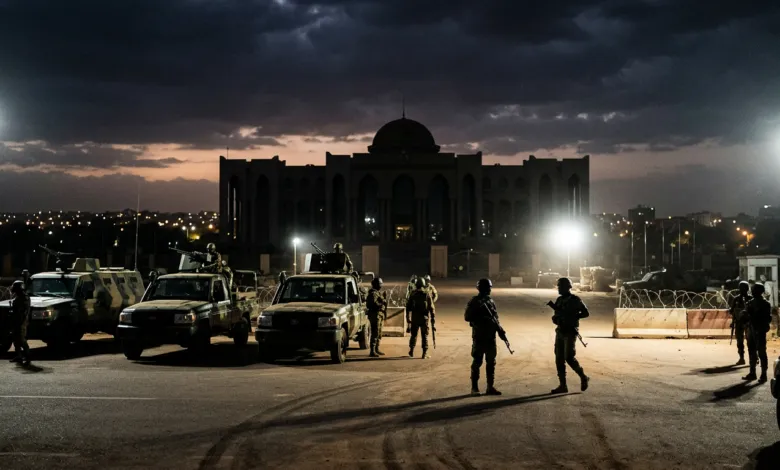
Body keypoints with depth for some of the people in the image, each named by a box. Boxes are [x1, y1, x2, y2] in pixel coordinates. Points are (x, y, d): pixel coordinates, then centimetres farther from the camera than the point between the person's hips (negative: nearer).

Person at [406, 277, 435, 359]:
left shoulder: (413, 295, -1)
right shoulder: (427, 294, -5)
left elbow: (408, 308, 0)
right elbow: (431, 308, -6)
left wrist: (408, 320, 8)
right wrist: (433, 322, -2)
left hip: (415, 318, 2)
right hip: (424, 318, -1)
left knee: (414, 335, 17)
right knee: (425, 336, 5)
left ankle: (411, 352, 24)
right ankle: (425, 353, 1)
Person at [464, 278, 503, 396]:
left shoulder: (491, 301, 12)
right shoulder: (474, 302, -7)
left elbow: (495, 318, 16)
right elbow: (467, 317, -14)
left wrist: (499, 329, 3)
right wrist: (481, 319, -20)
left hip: (491, 336, 6)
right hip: (479, 336, -6)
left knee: (491, 362, 8)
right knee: (477, 362, -1)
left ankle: (490, 387, 14)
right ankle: (474, 387, 6)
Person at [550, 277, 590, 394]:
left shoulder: (575, 300, -9)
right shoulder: (559, 300, 12)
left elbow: (586, 313, -7)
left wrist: (572, 316, -17)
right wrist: (555, 318, -2)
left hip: (570, 333, -7)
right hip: (560, 332, 7)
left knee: (569, 358, -12)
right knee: (559, 359, 2)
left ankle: (583, 377, 10)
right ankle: (563, 385, 5)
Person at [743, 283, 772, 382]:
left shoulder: (765, 304, -9)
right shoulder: (751, 302, 10)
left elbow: (768, 319, -12)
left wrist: (755, 318, -22)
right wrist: (745, 317, -5)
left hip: (760, 331, -7)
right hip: (751, 329, 7)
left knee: (761, 352, -3)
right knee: (752, 351, 11)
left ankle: (763, 375, 2)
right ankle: (752, 373, 19)